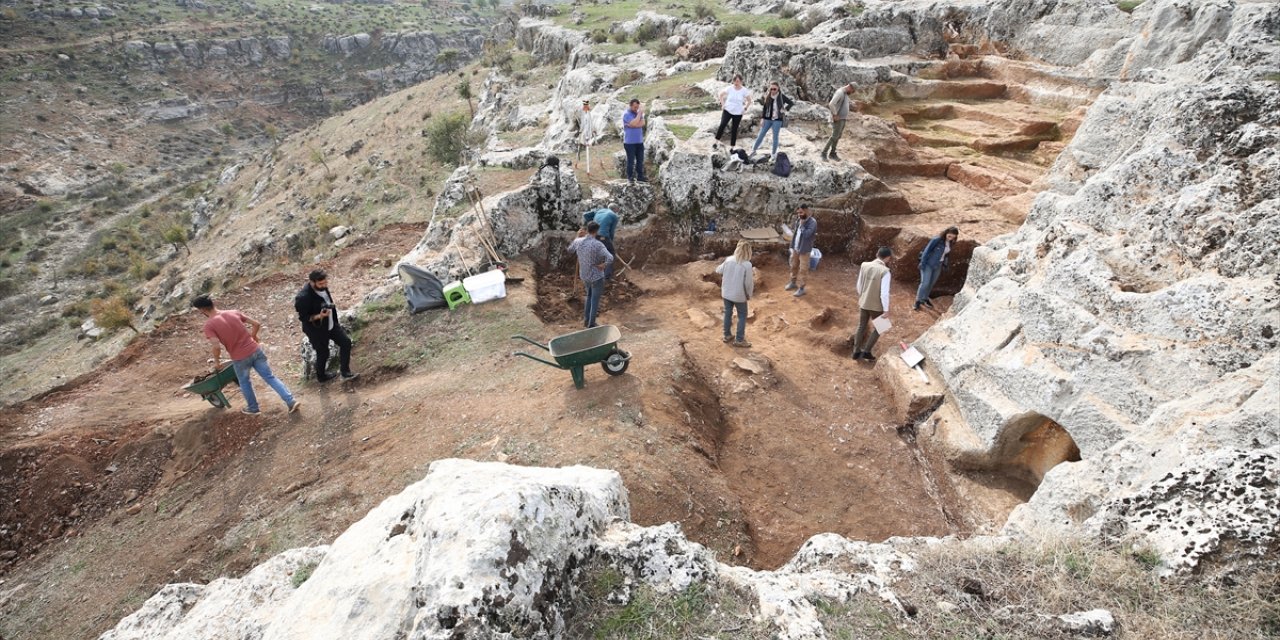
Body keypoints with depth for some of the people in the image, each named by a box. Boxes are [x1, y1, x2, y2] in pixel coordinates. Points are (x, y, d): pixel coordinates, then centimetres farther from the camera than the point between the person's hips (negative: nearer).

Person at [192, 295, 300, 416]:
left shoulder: (209, 325, -11)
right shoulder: (234, 313, 3)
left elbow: (217, 347, -20)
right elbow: (257, 324, 6)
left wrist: (216, 362, -2)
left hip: (240, 358, -4)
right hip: (255, 350, 4)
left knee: (244, 383, 21)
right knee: (270, 377, 8)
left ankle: (253, 408, 35)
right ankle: (291, 401, 1)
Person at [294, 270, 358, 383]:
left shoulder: (322, 286, -9)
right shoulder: (303, 297, -32)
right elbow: (303, 317, -21)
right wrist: (319, 316, -36)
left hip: (331, 324, 7)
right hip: (316, 330, -7)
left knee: (346, 342, 5)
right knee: (323, 353, 10)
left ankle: (345, 373, 17)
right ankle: (321, 376, 39)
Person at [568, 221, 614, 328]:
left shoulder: (578, 241, -9)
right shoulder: (598, 244, -25)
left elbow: (570, 249, 14)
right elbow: (610, 258, -36)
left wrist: (578, 237, 17)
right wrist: (603, 265, -18)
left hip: (584, 275, 6)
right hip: (597, 276, -6)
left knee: (589, 296, 28)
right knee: (595, 300, 10)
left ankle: (586, 320, 34)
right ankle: (591, 325, 19)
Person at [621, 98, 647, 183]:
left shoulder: (638, 112, 10)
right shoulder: (626, 114, -11)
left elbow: (642, 123, -5)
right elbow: (634, 123, -24)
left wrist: (632, 125, -18)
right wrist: (640, 113, -16)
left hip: (640, 141, 6)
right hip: (630, 142, -6)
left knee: (640, 160, 11)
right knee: (631, 160, 1)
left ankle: (640, 176, 21)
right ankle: (630, 177, 11)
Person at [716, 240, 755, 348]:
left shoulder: (728, 260, -9)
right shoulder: (747, 265, -21)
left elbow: (719, 270, 9)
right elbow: (749, 282, -15)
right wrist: (749, 294, 2)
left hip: (726, 293, 4)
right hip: (739, 295, -4)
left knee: (728, 314, 19)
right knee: (742, 316, 12)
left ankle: (727, 335, 31)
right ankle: (739, 340, 15)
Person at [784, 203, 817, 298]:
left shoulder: (812, 222, -20)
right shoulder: (799, 219, 2)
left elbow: (806, 234, -30)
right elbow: (793, 228, 19)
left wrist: (802, 224, -24)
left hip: (804, 249, -7)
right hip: (795, 248, 7)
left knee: (802, 269, 0)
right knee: (794, 266, 20)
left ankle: (801, 288, 8)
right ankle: (793, 282, 38)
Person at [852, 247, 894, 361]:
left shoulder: (864, 265, -6)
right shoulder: (885, 271, -23)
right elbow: (884, 293, -22)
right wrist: (886, 310, -13)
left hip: (863, 303, 5)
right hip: (877, 306, -5)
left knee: (861, 326, 21)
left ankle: (856, 352, 28)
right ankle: (866, 351, 14)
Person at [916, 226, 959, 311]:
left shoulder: (950, 243, 0)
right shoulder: (937, 240, -19)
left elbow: (945, 255, 11)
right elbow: (927, 251, -16)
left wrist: (944, 266, 11)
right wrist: (922, 264, -16)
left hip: (938, 266, 6)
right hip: (928, 264, -6)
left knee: (931, 283, 15)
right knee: (925, 283, -9)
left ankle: (925, 298, 31)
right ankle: (918, 301, 3)